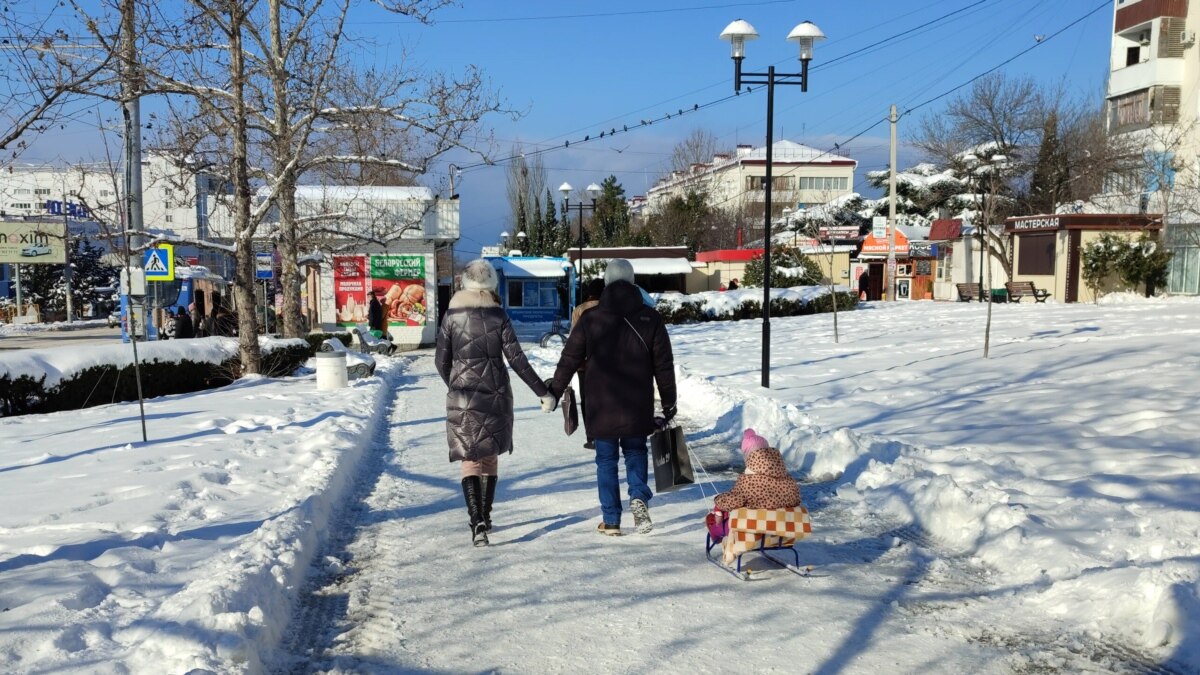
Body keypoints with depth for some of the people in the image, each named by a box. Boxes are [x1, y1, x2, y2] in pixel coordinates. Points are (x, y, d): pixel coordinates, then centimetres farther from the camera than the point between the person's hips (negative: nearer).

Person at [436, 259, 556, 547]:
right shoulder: (498, 315, -4)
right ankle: (485, 517, 25)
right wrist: (543, 392, -3)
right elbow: (516, 359, -7)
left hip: (462, 397, -1)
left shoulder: (452, 315, -1)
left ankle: (477, 522, -15)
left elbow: (441, 360, 2)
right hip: (495, 395, 1)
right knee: (490, 457, 17)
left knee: (470, 460, 2)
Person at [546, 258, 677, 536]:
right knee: (635, 452, 19)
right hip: (637, 408, 1)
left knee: (606, 460, 10)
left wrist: (554, 392, 14)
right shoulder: (650, 318, -1)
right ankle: (639, 497, -6)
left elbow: (569, 360, 2)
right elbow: (664, 365, 2)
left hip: (601, 408, -1)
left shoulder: (590, 318, -4)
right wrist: (669, 403, 11)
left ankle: (611, 521, 12)